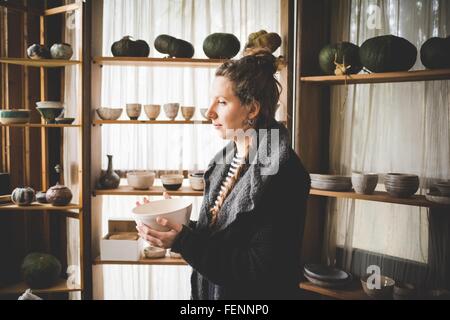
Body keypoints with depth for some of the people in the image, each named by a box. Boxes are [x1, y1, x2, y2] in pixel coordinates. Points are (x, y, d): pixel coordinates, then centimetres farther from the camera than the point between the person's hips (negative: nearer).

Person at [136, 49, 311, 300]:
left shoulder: (282, 174, -24)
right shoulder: (229, 158, 0)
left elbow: (260, 272, -24)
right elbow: (215, 235, 8)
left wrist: (183, 242, -26)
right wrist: (179, 228, -8)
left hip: (249, 294, -7)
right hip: (211, 290, 7)